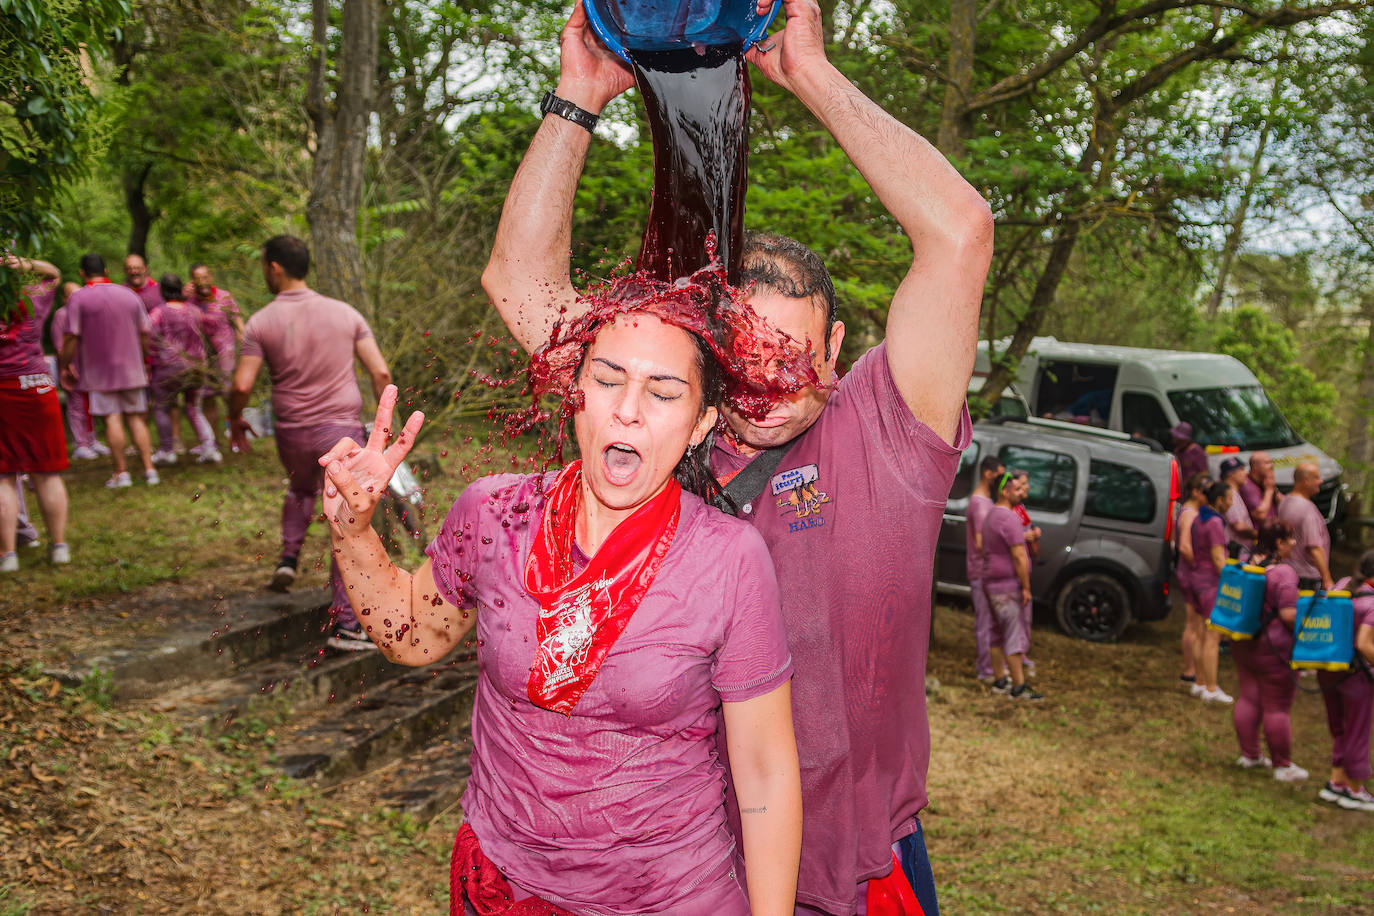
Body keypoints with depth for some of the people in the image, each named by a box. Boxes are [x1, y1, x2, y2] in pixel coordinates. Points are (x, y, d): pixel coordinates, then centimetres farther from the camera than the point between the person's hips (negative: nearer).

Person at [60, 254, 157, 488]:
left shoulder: (79, 298, -5)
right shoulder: (129, 295, 8)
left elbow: (71, 338, -10)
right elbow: (145, 334, 9)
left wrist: (65, 366, 0)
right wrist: (145, 363, 19)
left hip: (99, 370, -3)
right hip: (131, 368, 4)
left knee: (112, 419, -2)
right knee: (136, 418, 7)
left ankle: (121, 472, 0)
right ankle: (149, 468, 3)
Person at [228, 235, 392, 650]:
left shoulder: (261, 322, -3)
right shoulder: (345, 313, 1)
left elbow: (242, 386, -9)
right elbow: (380, 373, -3)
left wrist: (235, 421, 10)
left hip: (292, 432, 1)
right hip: (342, 429, -1)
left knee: (300, 490, 36)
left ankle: (288, 557, 20)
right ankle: (345, 626, 1)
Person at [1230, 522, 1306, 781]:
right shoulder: (1284, 572, -19)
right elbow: (1288, 614, -22)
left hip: (1244, 643, 8)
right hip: (1274, 648, -8)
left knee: (1247, 699, 15)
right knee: (1277, 707, 2)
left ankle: (1249, 754, 25)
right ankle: (1283, 765, 12)